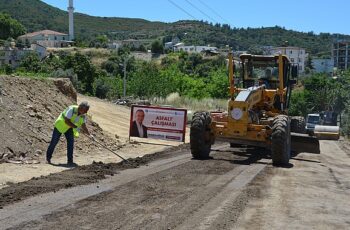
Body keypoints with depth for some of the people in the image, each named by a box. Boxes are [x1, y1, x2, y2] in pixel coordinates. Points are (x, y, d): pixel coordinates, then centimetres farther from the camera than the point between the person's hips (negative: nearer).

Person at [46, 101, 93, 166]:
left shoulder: (83, 115, -12)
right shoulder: (72, 109, -32)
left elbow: (83, 126, -12)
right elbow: (67, 121, -33)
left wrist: (89, 135, -24)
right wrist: (76, 127, -36)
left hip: (69, 127, 5)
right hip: (60, 124, -5)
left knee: (71, 141, -10)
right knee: (54, 142, 3)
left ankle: (70, 161, -5)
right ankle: (48, 158, 22)